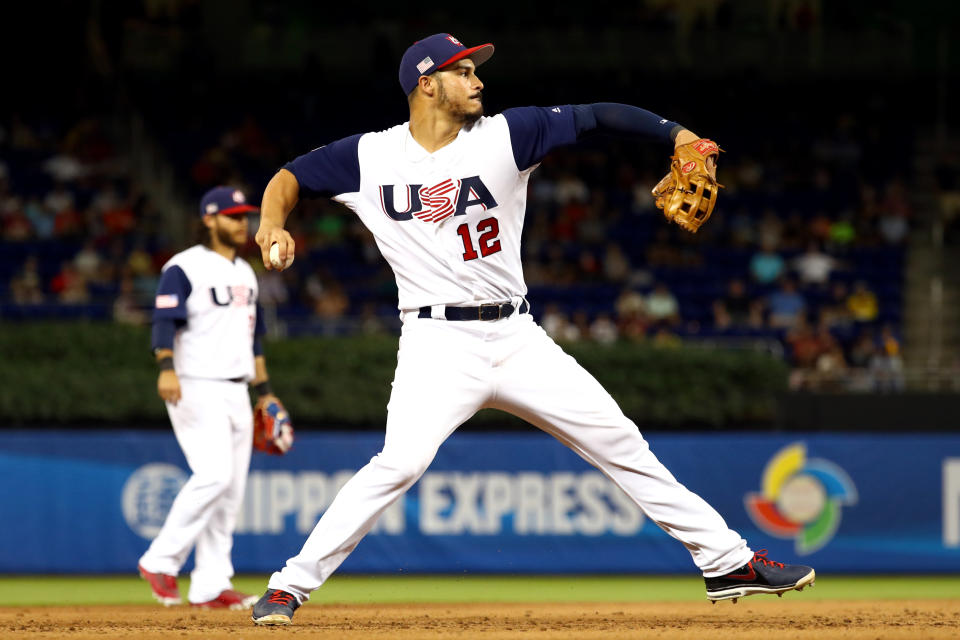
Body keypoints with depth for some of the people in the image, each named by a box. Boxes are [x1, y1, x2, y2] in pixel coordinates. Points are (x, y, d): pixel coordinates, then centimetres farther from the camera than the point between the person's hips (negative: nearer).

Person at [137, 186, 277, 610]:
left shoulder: (245, 272, 20)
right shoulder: (185, 268, -6)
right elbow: (165, 322, -18)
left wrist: (264, 392, 21)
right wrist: (167, 368, -34)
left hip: (236, 392, 8)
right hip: (196, 389, -8)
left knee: (230, 490, 3)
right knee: (214, 475, -21)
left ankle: (210, 587, 5)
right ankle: (160, 561, -12)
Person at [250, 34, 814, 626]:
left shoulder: (505, 135, 0)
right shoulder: (371, 157, -1)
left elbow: (596, 117, -4)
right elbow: (290, 178, 6)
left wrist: (676, 133, -19)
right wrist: (273, 223, -16)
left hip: (518, 338, 3)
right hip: (439, 343, -3)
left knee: (621, 443, 4)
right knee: (400, 462, -25)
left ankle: (727, 561, 13)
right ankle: (290, 587, -16)